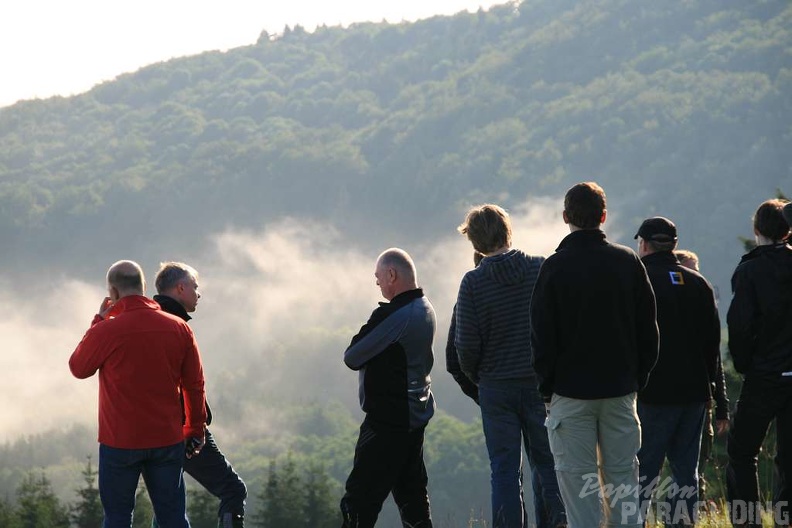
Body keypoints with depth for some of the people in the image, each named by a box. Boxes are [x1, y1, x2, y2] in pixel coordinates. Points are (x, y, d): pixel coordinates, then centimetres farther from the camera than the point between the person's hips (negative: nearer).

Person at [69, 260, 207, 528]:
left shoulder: (107, 330, -13)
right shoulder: (179, 328, -1)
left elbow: (78, 368, 4)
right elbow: (194, 384, 5)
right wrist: (195, 429, 16)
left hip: (120, 443, -3)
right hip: (168, 440, 3)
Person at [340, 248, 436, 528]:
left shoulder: (393, 316, -20)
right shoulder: (426, 310, 10)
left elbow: (352, 357, -14)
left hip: (387, 420, -10)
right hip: (416, 416, 10)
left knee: (360, 497, -8)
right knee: (412, 494, 15)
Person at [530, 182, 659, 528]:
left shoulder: (555, 267, -9)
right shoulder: (629, 262, 2)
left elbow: (542, 334, -7)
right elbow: (648, 329, 6)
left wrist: (546, 386, 4)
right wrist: (638, 377, 14)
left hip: (571, 392, -3)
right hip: (621, 390, 3)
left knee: (578, 477, 0)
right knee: (621, 474, 10)